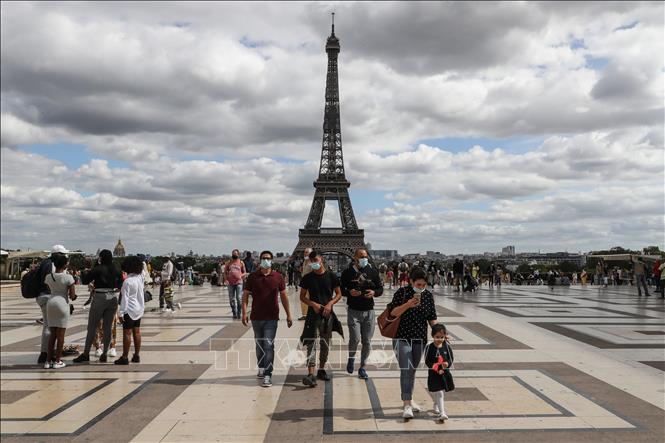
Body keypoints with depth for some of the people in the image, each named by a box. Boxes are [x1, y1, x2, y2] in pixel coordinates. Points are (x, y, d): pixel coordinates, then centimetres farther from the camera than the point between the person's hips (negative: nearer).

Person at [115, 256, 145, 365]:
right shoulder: (140, 278, 0)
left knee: (127, 333, -2)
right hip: (139, 309, 7)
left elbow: (125, 298, -16)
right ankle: (136, 356, 17)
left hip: (130, 310, -7)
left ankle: (124, 358, 2)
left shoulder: (127, 281, -16)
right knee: (137, 332, 11)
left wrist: (121, 312, -13)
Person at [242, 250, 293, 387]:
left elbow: (284, 296, 6)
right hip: (256, 317, 2)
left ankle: (268, 375, -7)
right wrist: (244, 313, -8)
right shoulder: (253, 276, 0)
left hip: (272, 318, -2)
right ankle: (261, 367, 37)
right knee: (259, 344, 16)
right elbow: (245, 295, 3)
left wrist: (288, 315, 7)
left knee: (269, 345, -8)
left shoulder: (278, 277, 0)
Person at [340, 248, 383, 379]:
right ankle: (351, 357, 21)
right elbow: (340, 290, 3)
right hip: (353, 310, -2)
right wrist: (349, 292, -17)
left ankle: (362, 367, 21)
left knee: (367, 342, 5)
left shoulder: (372, 272, 5)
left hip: (369, 311, 3)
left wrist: (374, 292, -11)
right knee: (355, 338, -11)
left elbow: (380, 288, 11)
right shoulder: (348, 272, -1)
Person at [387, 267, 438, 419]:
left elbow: (432, 318, 9)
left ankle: (409, 399, 32)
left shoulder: (428, 295, 3)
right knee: (406, 369, -12)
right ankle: (407, 405, -12)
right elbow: (392, 313, -10)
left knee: (413, 370, 15)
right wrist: (407, 304, -24)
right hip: (402, 337, -4)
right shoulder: (402, 292, -9)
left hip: (420, 338, 4)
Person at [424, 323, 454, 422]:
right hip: (434, 374, -4)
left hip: (445, 373, 4)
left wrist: (447, 364, -22)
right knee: (439, 393, -8)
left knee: (439, 392, 20)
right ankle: (441, 413, -5)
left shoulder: (447, 346, -5)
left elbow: (451, 359, 1)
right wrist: (437, 370, -20)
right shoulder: (429, 347, -13)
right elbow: (427, 362, -10)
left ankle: (436, 405, 47)